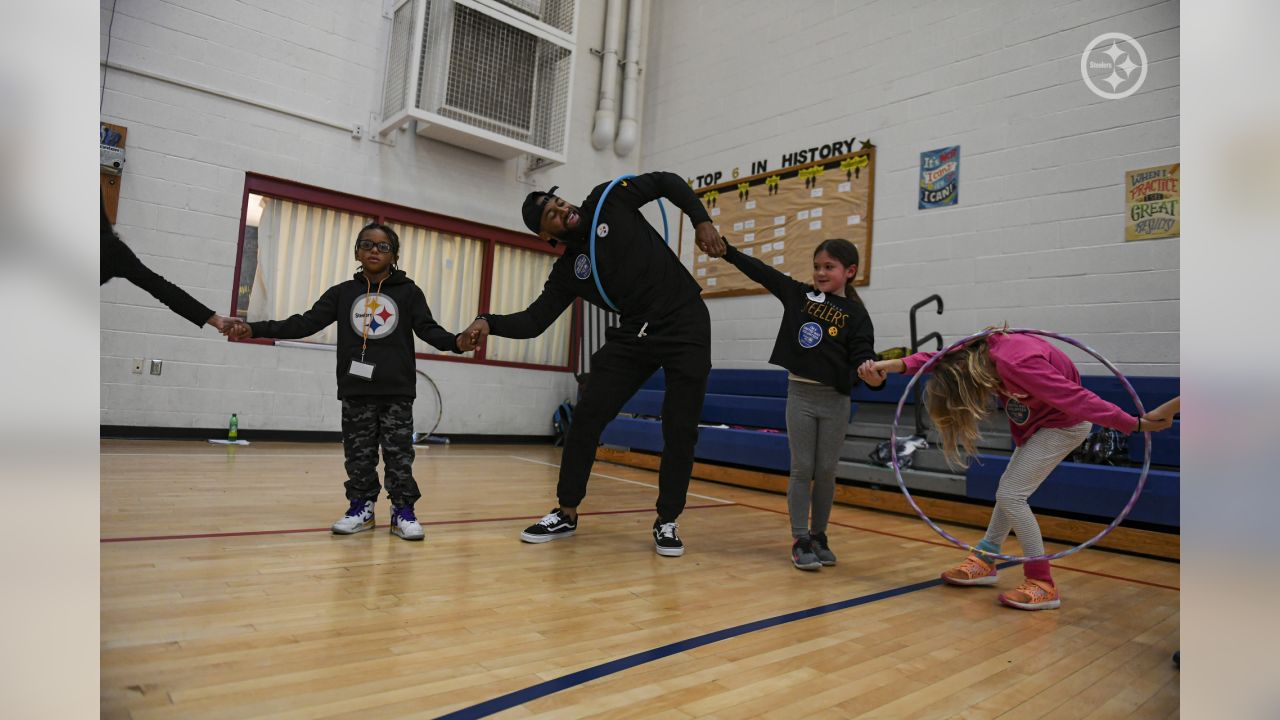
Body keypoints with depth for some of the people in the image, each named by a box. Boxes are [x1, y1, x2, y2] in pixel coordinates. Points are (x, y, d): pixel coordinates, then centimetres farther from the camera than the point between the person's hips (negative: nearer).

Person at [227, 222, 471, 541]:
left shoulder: (409, 292, 3)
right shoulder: (342, 293, 8)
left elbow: (429, 330, -6)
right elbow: (305, 323, 3)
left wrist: (456, 342, -27)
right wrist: (255, 329, -7)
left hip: (397, 392, -2)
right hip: (355, 392, 2)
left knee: (399, 454, 2)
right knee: (358, 455, 8)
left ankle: (403, 510, 12)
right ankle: (361, 507, 22)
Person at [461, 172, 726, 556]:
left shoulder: (608, 200, -1)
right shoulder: (568, 272, 3)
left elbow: (666, 182, 5)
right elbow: (534, 321, -1)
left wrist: (702, 222, -9)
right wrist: (490, 322, -19)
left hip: (686, 325, -3)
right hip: (633, 335, 3)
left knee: (680, 431, -2)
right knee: (586, 417, -3)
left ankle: (666, 522, 15)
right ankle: (567, 513, 13)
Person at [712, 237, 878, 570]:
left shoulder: (856, 314, 0)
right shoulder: (798, 294, 6)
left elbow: (862, 358, -8)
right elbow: (759, 270, 6)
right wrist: (724, 247, 3)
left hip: (835, 399, 0)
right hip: (800, 393, 1)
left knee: (826, 472, 8)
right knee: (802, 469, 3)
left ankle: (818, 535, 23)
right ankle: (800, 540, 8)